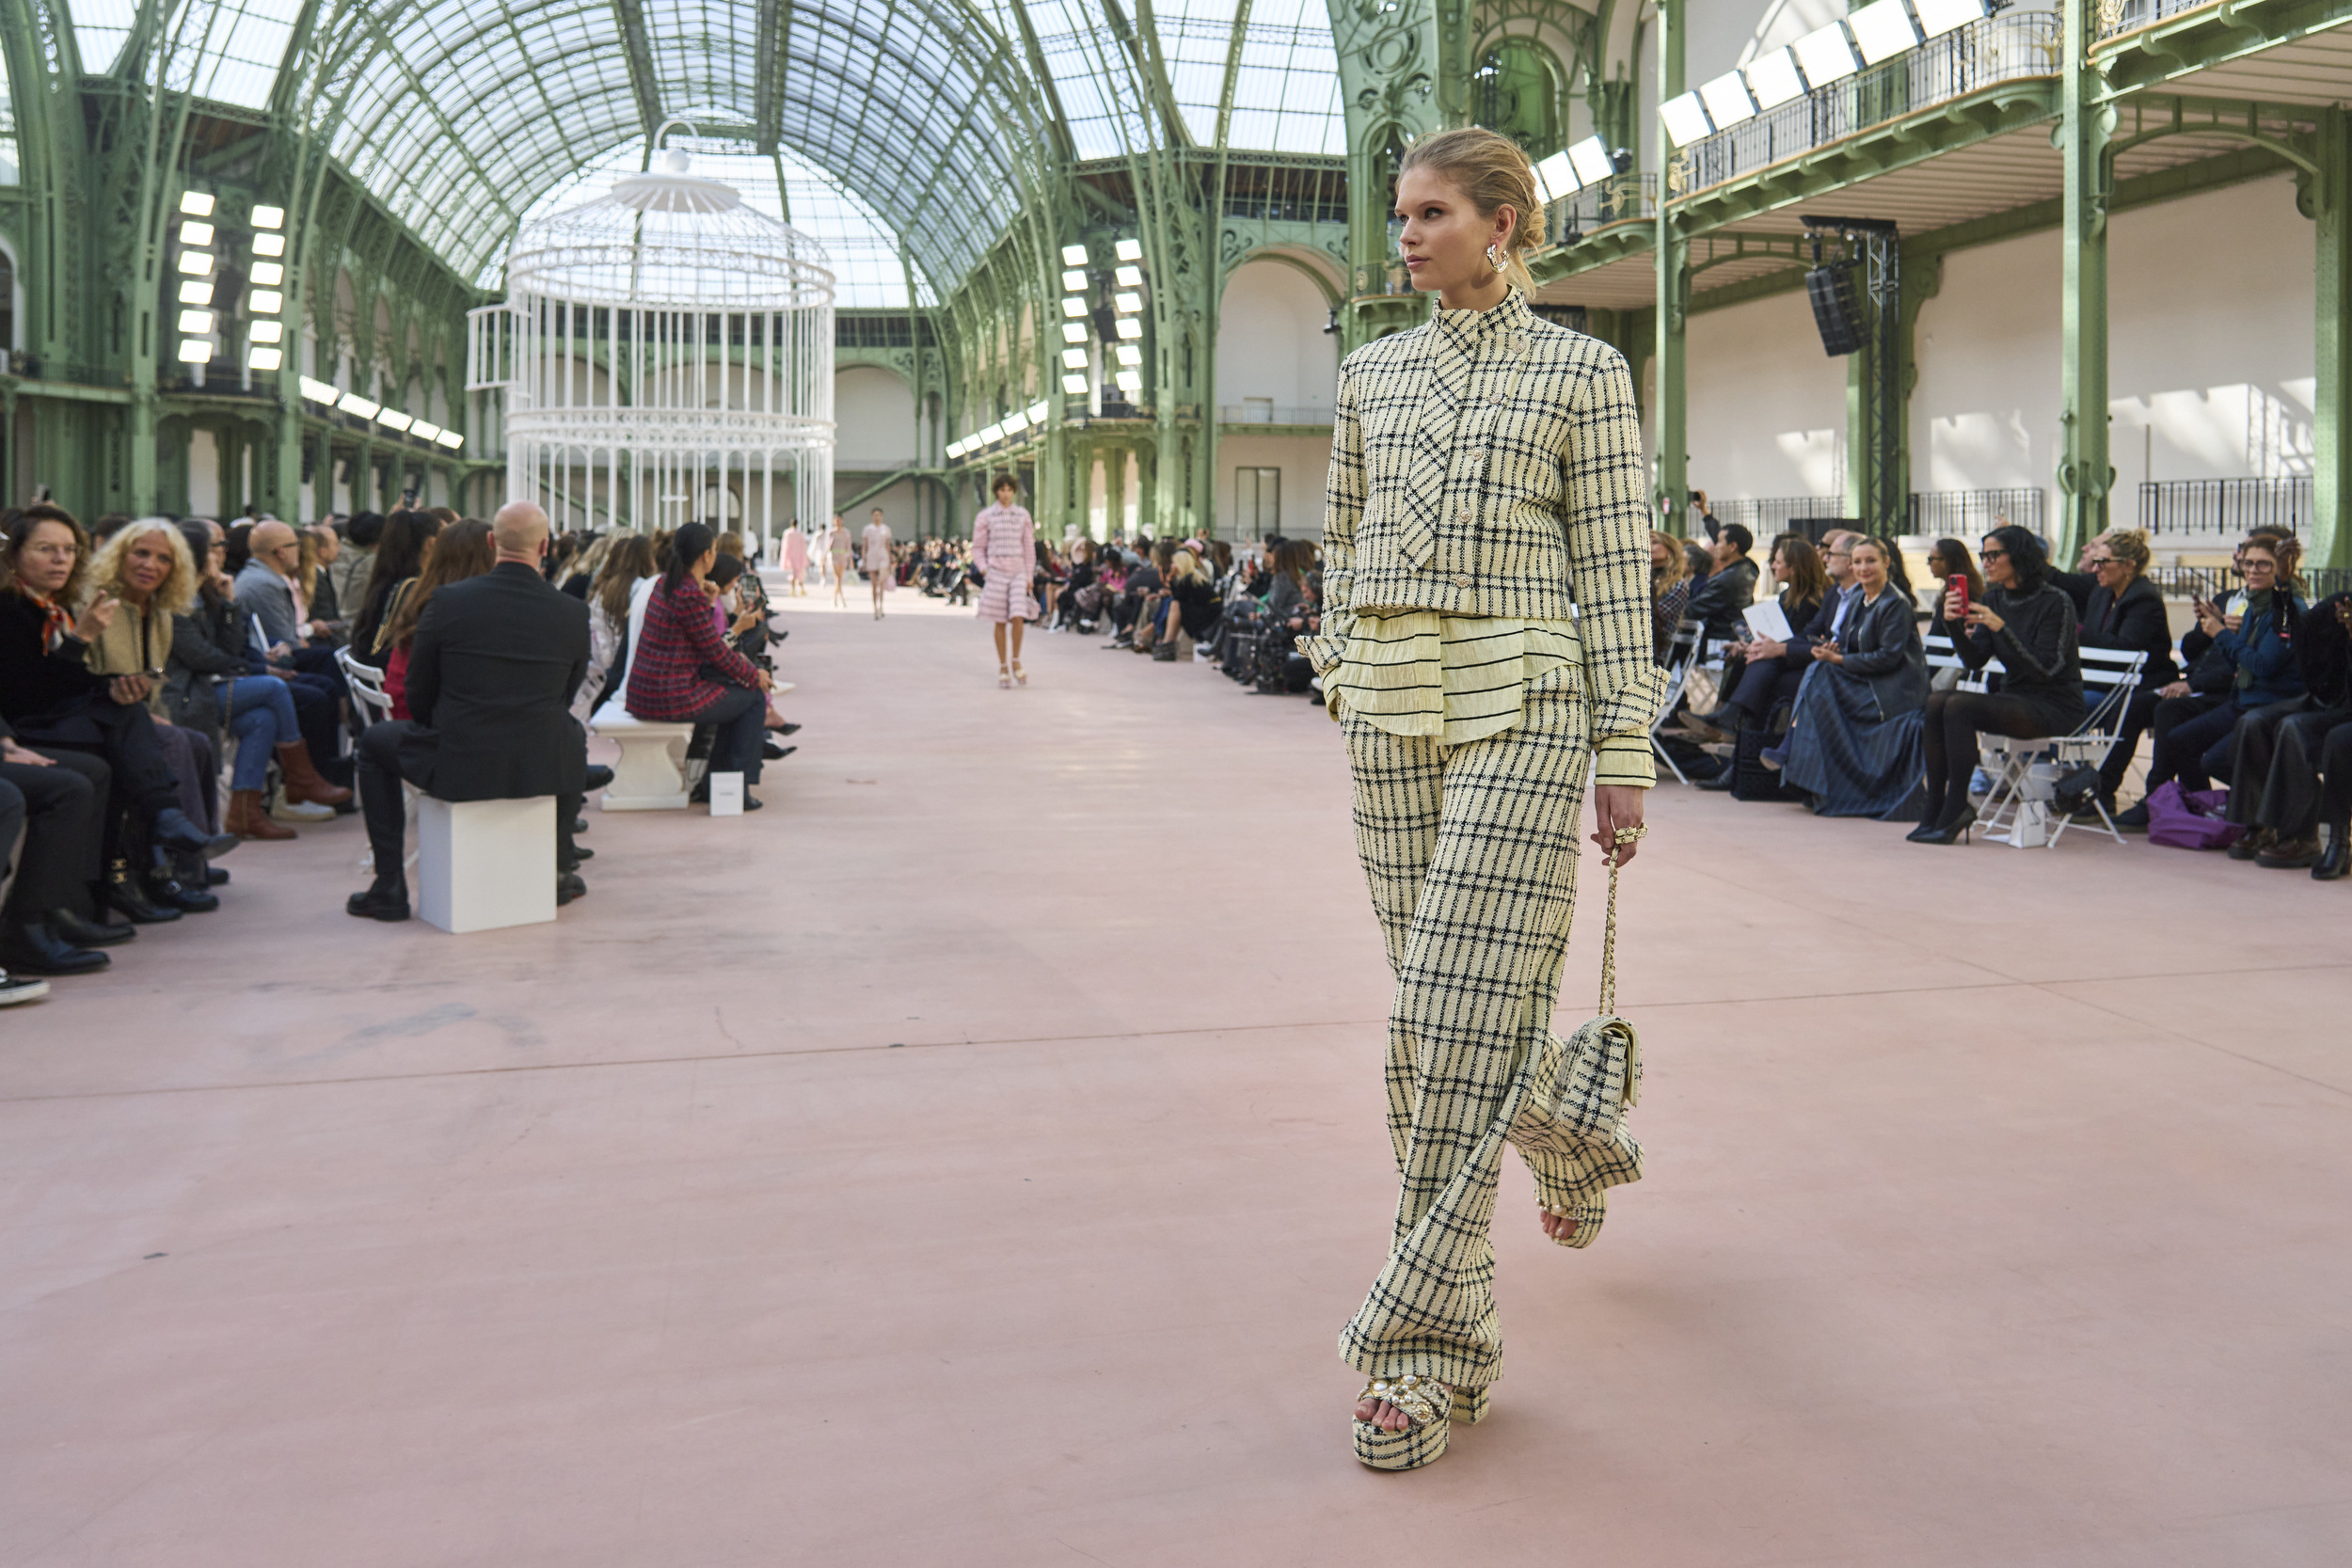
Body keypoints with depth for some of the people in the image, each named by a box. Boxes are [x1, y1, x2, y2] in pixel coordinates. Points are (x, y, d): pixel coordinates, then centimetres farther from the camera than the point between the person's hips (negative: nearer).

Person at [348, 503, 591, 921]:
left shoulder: (447, 600, -9)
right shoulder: (573, 612, -6)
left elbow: (418, 697, 0)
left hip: (457, 765, -2)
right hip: (544, 769, 2)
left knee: (374, 742, 27)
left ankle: (389, 889, 24)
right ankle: (559, 869, 40)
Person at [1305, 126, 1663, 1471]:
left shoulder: (1583, 373, 0)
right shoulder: (1373, 373, 13)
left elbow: (1616, 570, -2)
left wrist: (1627, 750, -6)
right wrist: (1341, 677, 16)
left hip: (1521, 705, -5)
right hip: (1393, 708, 5)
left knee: (1461, 1001, -11)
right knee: (1448, 990, 11)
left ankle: (1434, 1339, -3)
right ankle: (1570, 1149, 40)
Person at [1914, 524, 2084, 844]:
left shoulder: (2055, 602, -12)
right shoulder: (1994, 599, 8)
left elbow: (2044, 669, -20)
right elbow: (1975, 661, 3)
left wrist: (2000, 628, -28)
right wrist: (1954, 624, -14)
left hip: (2055, 707, -7)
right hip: (2014, 697, 7)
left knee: (1959, 706, -28)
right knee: (1936, 701, -17)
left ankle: (1953, 814, -23)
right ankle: (1934, 810, -18)